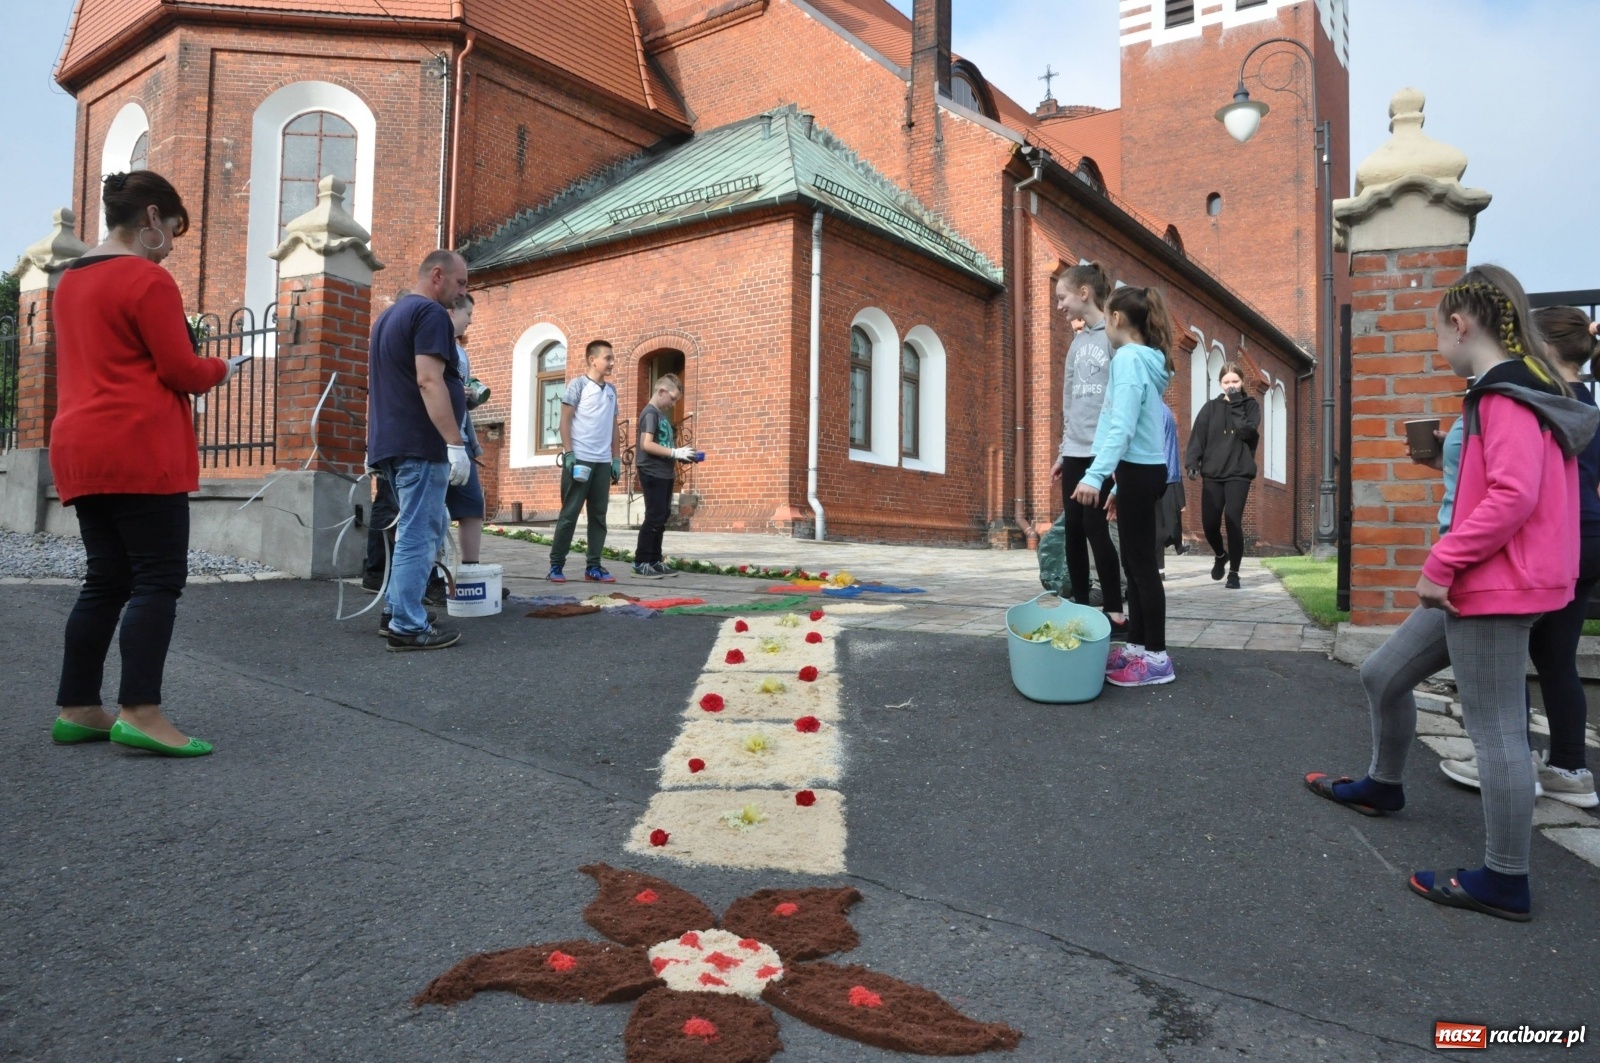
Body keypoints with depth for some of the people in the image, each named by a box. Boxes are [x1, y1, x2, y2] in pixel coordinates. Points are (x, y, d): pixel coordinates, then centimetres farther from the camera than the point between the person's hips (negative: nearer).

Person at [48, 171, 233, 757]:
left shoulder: (71, 280, 19)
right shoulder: (148, 279, -9)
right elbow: (182, 372, -12)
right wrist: (220, 367, 8)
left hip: (80, 449, 9)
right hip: (139, 450, -9)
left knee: (107, 580, 11)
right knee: (159, 578, -8)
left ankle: (76, 710, 14)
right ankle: (140, 713, -12)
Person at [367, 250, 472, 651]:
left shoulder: (389, 315, 21)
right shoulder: (431, 313, -10)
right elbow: (428, 381, -22)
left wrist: (376, 443, 29)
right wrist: (455, 443, -24)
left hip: (390, 443, 10)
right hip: (420, 445, -10)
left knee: (427, 529, 17)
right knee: (419, 535, -5)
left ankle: (395, 610, 20)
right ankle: (408, 626, -2)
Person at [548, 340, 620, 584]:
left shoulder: (611, 390, 15)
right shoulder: (578, 385, -2)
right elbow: (565, 420, -6)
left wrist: (615, 459, 13)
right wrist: (569, 454, -14)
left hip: (603, 462, 6)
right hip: (579, 459, -6)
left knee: (598, 515, 6)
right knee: (569, 513, -2)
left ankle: (594, 567, 12)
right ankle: (556, 566, 5)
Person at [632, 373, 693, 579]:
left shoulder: (662, 414, 18)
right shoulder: (650, 412, -10)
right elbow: (646, 444, -20)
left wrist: (677, 457, 7)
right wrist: (675, 453, -19)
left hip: (664, 474, 9)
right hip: (653, 474, -9)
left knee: (662, 517, 11)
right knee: (654, 518, -8)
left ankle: (655, 560, 17)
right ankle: (640, 563, -2)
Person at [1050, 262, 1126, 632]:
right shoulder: (1077, 342, 15)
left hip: (1103, 452, -7)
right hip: (1075, 453, 7)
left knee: (1095, 527, -7)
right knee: (1073, 530, 7)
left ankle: (1115, 612, 3)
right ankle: (1080, 607, 17)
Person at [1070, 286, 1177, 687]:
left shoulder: (1128, 358, -13)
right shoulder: (1147, 359, 16)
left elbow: (1122, 427, -23)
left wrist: (1095, 475, -28)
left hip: (1138, 470, -10)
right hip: (1143, 469, 10)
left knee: (1142, 564, -4)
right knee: (1134, 562, 13)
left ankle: (1157, 657, 2)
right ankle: (1137, 647, 20)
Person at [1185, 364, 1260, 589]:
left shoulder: (1250, 405, 7)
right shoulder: (1211, 407, 9)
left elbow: (1247, 432, -11)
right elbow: (1198, 436, 0)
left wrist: (1237, 405, -11)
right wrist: (1192, 462, -12)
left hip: (1239, 473, -1)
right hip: (1212, 473, 2)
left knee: (1233, 521, -10)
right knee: (1209, 522, -2)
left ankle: (1234, 572, 2)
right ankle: (1220, 555, 29)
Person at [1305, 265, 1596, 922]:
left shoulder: (1504, 398, -17)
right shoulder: (1530, 391, 15)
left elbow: (1513, 496, -27)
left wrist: (1442, 562, -20)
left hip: (1494, 589, -10)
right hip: (1478, 585, 10)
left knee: (1495, 729, -2)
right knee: (1383, 674, 18)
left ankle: (1505, 881, 9)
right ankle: (1383, 785, 38)